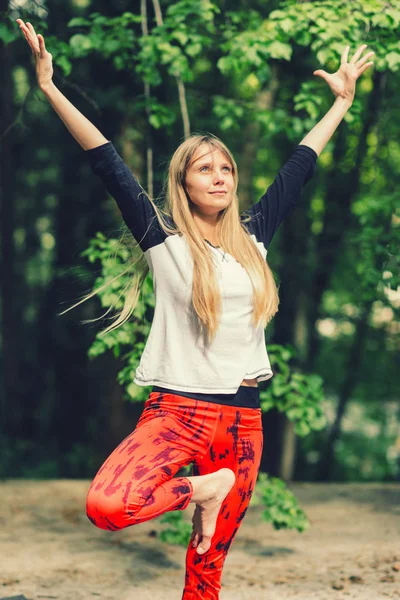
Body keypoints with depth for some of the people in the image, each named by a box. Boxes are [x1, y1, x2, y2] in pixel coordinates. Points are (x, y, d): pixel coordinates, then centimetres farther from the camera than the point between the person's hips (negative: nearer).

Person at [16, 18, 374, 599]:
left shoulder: (253, 237, 11)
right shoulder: (164, 240, 0)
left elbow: (299, 166, 20)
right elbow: (109, 165, -5)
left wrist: (343, 100, 29)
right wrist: (50, 87, -10)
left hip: (242, 420, 4)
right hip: (177, 410, -3)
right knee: (106, 506, -30)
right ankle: (203, 488, -3)